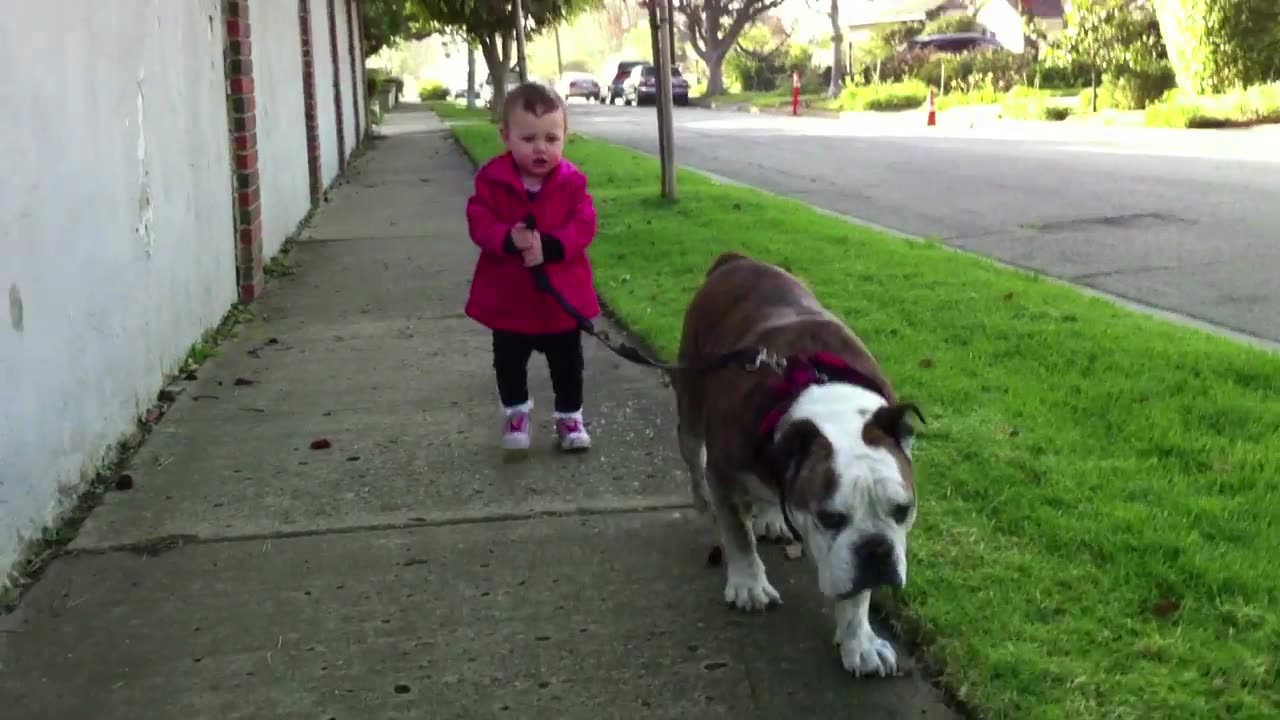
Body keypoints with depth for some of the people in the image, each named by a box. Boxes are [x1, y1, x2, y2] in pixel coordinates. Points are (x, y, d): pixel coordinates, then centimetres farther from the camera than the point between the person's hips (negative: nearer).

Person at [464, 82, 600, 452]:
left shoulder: (572, 181, -8)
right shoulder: (492, 180, -10)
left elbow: (584, 226, -13)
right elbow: (479, 223, -14)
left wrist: (549, 246, -29)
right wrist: (508, 239, -34)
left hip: (562, 295, 0)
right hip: (507, 296, 0)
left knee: (567, 363, 13)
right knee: (509, 363, 15)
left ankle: (569, 415, 30)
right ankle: (516, 410, 36)